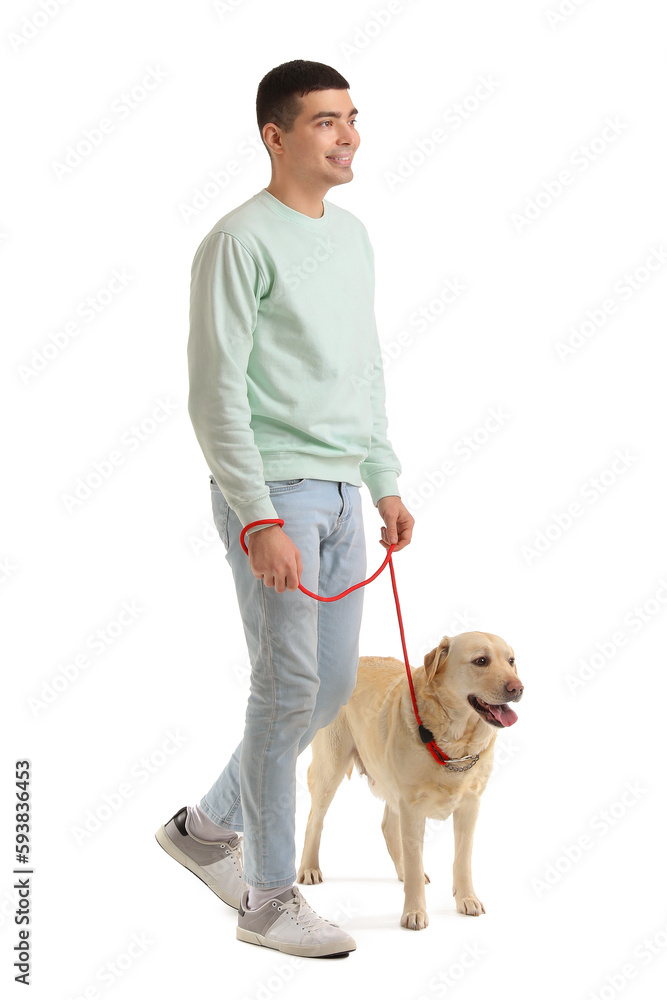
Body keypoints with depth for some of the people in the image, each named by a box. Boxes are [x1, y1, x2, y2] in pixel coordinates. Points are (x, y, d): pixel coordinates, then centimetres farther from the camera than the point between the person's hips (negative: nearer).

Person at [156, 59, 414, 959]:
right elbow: (216, 393, -15)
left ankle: (210, 827, 30)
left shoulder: (354, 235, 14)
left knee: (332, 685, 12)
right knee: (289, 689, -4)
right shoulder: (241, 242, -11)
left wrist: (385, 482, 16)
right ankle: (269, 902, 9)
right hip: (274, 491, -8)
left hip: (341, 494, 8)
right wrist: (258, 518, -19)